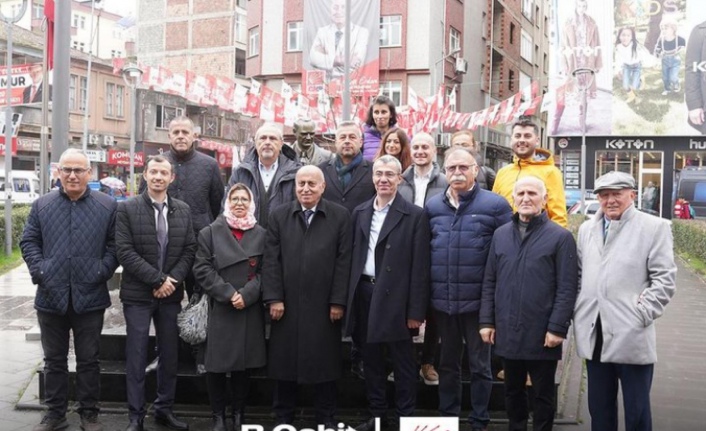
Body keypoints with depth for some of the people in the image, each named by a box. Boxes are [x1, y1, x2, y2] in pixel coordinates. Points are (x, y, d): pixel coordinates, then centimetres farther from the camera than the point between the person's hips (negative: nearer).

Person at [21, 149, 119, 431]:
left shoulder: (108, 206, 2)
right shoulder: (42, 205, 7)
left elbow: (115, 245, 1)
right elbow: (29, 242, 7)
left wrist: (101, 272, -11)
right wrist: (39, 271, -6)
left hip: (90, 298, -2)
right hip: (51, 297, 2)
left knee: (88, 360, 8)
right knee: (54, 360, 12)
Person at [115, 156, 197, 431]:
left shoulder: (183, 210, 8)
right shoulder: (127, 208, -4)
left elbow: (189, 250, 5)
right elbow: (125, 251, -11)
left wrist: (173, 280, -10)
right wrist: (157, 280, -15)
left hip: (171, 294, 4)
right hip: (138, 294, -3)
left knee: (170, 354, 9)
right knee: (136, 356, 1)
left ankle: (165, 409, 22)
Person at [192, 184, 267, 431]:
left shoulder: (260, 234, 8)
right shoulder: (211, 232, 4)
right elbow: (202, 268, -3)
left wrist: (247, 294, -12)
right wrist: (227, 293, -12)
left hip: (250, 308, 1)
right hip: (220, 308, -1)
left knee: (244, 363, 7)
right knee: (217, 364, -1)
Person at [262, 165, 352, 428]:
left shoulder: (340, 216, 1)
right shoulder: (279, 216, 7)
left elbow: (343, 261, -2)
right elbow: (271, 260, 2)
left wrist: (338, 301, -6)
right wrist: (273, 298, -6)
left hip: (324, 305, -1)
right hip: (287, 304, 2)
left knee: (324, 363, 7)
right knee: (284, 362, 9)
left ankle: (326, 420, 20)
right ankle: (283, 419, 22)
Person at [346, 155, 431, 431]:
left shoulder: (414, 215, -5)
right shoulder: (360, 213, 11)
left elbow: (420, 266, -8)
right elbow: (353, 256, 11)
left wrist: (416, 310, -11)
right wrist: (349, 298, 5)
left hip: (395, 297, -5)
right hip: (364, 294, 5)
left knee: (402, 362, 3)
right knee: (371, 359, 13)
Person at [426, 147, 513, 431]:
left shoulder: (495, 205, -5)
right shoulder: (432, 206, 6)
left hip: (479, 301, -3)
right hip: (442, 301, 4)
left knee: (479, 365, 8)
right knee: (448, 364, 15)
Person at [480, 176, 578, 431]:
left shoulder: (561, 237, -6)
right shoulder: (500, 235, 8)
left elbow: (567, 288, -9)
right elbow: (489, 283, 10)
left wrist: (557, 328, -14)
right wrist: (487, 321, 5)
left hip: (542, 334, -4)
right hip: (507, 332, 4)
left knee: (542, 394, 9)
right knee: (512, 391, 16)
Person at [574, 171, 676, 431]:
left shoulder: (654, 227, -1)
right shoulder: (586, 229, 14)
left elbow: (665, 280, -5)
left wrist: (641, 314, -12)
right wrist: (579, 314, 6)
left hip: (632, 336, -4)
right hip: (594, 336, 5)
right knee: (599, 408, 14)